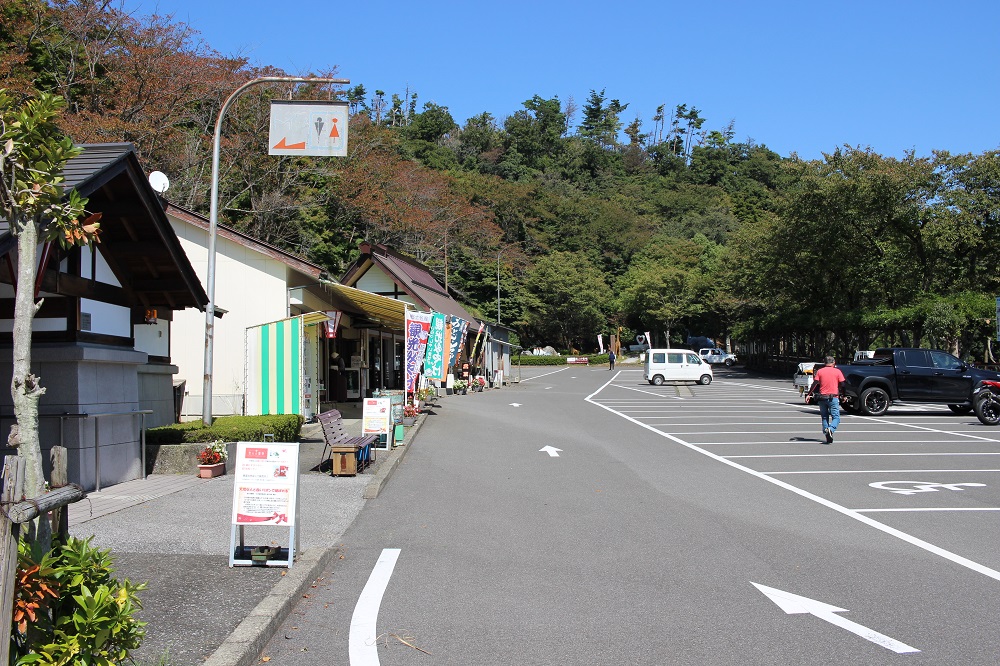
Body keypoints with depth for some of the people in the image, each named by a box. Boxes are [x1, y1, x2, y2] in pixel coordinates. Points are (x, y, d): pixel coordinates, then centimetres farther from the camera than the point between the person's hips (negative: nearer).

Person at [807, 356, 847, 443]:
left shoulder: (819, 371, 5)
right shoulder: (837, 371, 1)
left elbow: (815, 383, -3)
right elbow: (842, 384, 0)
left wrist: (809, 394, -2)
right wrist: (843, 395, 12)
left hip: (822, 398, 2)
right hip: (833, 397, -2)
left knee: (824, 417, 13)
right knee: (836, 417, 0)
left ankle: (827, 434, 6)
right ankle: (830, 429, -28)